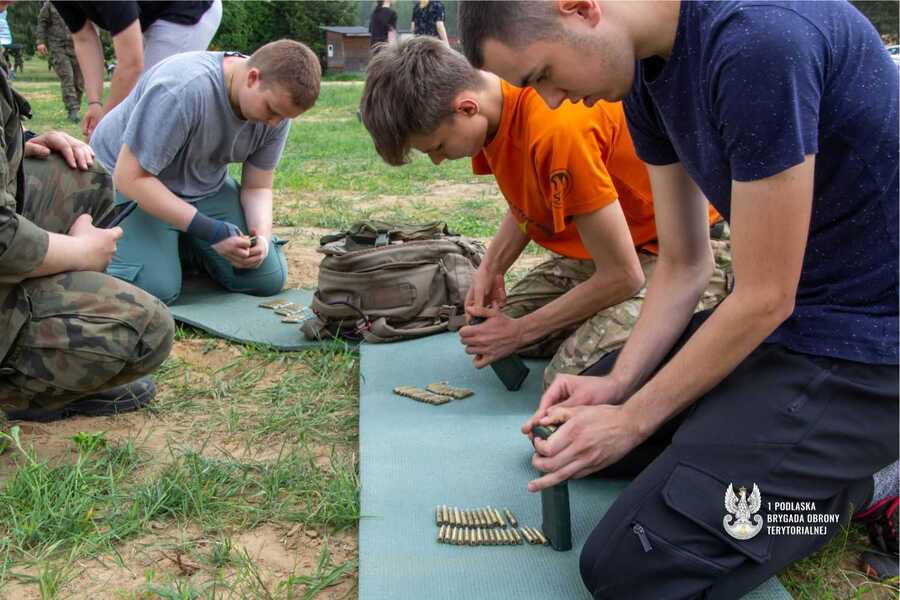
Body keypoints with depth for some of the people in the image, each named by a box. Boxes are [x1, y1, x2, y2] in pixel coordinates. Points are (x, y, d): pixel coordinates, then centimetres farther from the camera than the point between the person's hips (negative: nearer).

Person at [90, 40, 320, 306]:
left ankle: (181, 246, 16)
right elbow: (130, 177, -29)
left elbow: (257, 187, -3)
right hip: (129, 179, -5)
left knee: (268, 279, -8)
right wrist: (209, 231, -33)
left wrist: (262, 237, -24)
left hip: (205, 185, 6)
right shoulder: (182, 90, -35)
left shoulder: (277, 102, -14)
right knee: (156, 289, -25)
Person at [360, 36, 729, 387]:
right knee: (498, 325, 4)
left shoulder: (557, 129, -34)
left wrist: (520, 331, -17)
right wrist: (490, 269, -3)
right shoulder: (493, 101, -7)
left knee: (571, 378, -24)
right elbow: (527, 200, 13)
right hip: (606, 240, 9)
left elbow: (622, 277, -27)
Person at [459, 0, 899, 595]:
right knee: (568, 421, 17)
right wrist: (616, 383, -4)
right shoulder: (647, 74, 1)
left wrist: (633, 419, -12)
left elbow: (766, 297, -21)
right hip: (777, 313, 9)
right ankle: (831, 455, 13)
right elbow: (684, 265, 7)